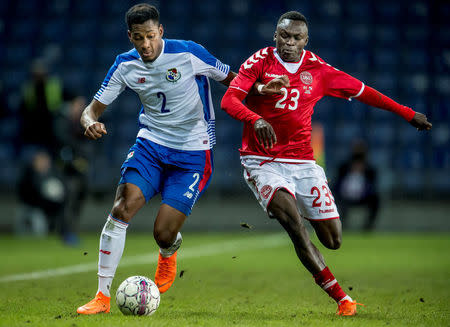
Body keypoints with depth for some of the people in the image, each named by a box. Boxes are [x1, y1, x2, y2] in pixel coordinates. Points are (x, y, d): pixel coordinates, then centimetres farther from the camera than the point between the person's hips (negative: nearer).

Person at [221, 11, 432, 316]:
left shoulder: (317, 68, 5)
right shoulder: (260, 62, -4)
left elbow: (361, 91, 15)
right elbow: (229, 100, -16)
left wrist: (408, 113, 19)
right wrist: (255, 119, -36)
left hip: (302, 162, 3)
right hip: (263, 161, -3)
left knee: (333, 240, -1)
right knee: (293, 220, -26)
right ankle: (340, 296, -19)